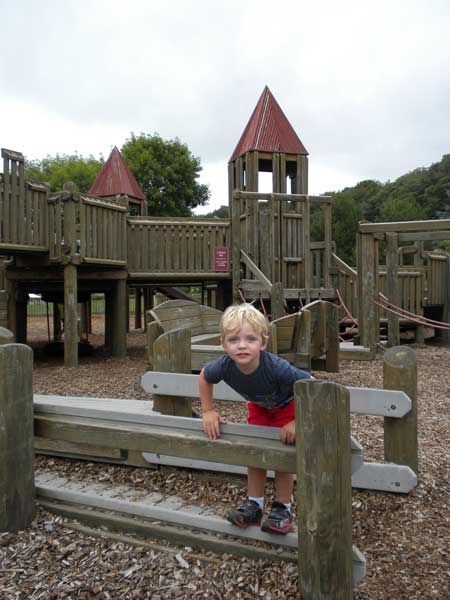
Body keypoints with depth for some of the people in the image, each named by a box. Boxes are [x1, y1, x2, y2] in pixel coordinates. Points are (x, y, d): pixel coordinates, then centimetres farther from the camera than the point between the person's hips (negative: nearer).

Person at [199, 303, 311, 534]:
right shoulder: (224, 366, -34)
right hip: (259, 406, 4)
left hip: (288, 405, -4)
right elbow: (204, 377, -10)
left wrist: (297, 422, -30)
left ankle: (283, 508, 14)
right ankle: (254, 504, 22)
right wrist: (208, 411, -10)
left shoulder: (277, 367, -46)